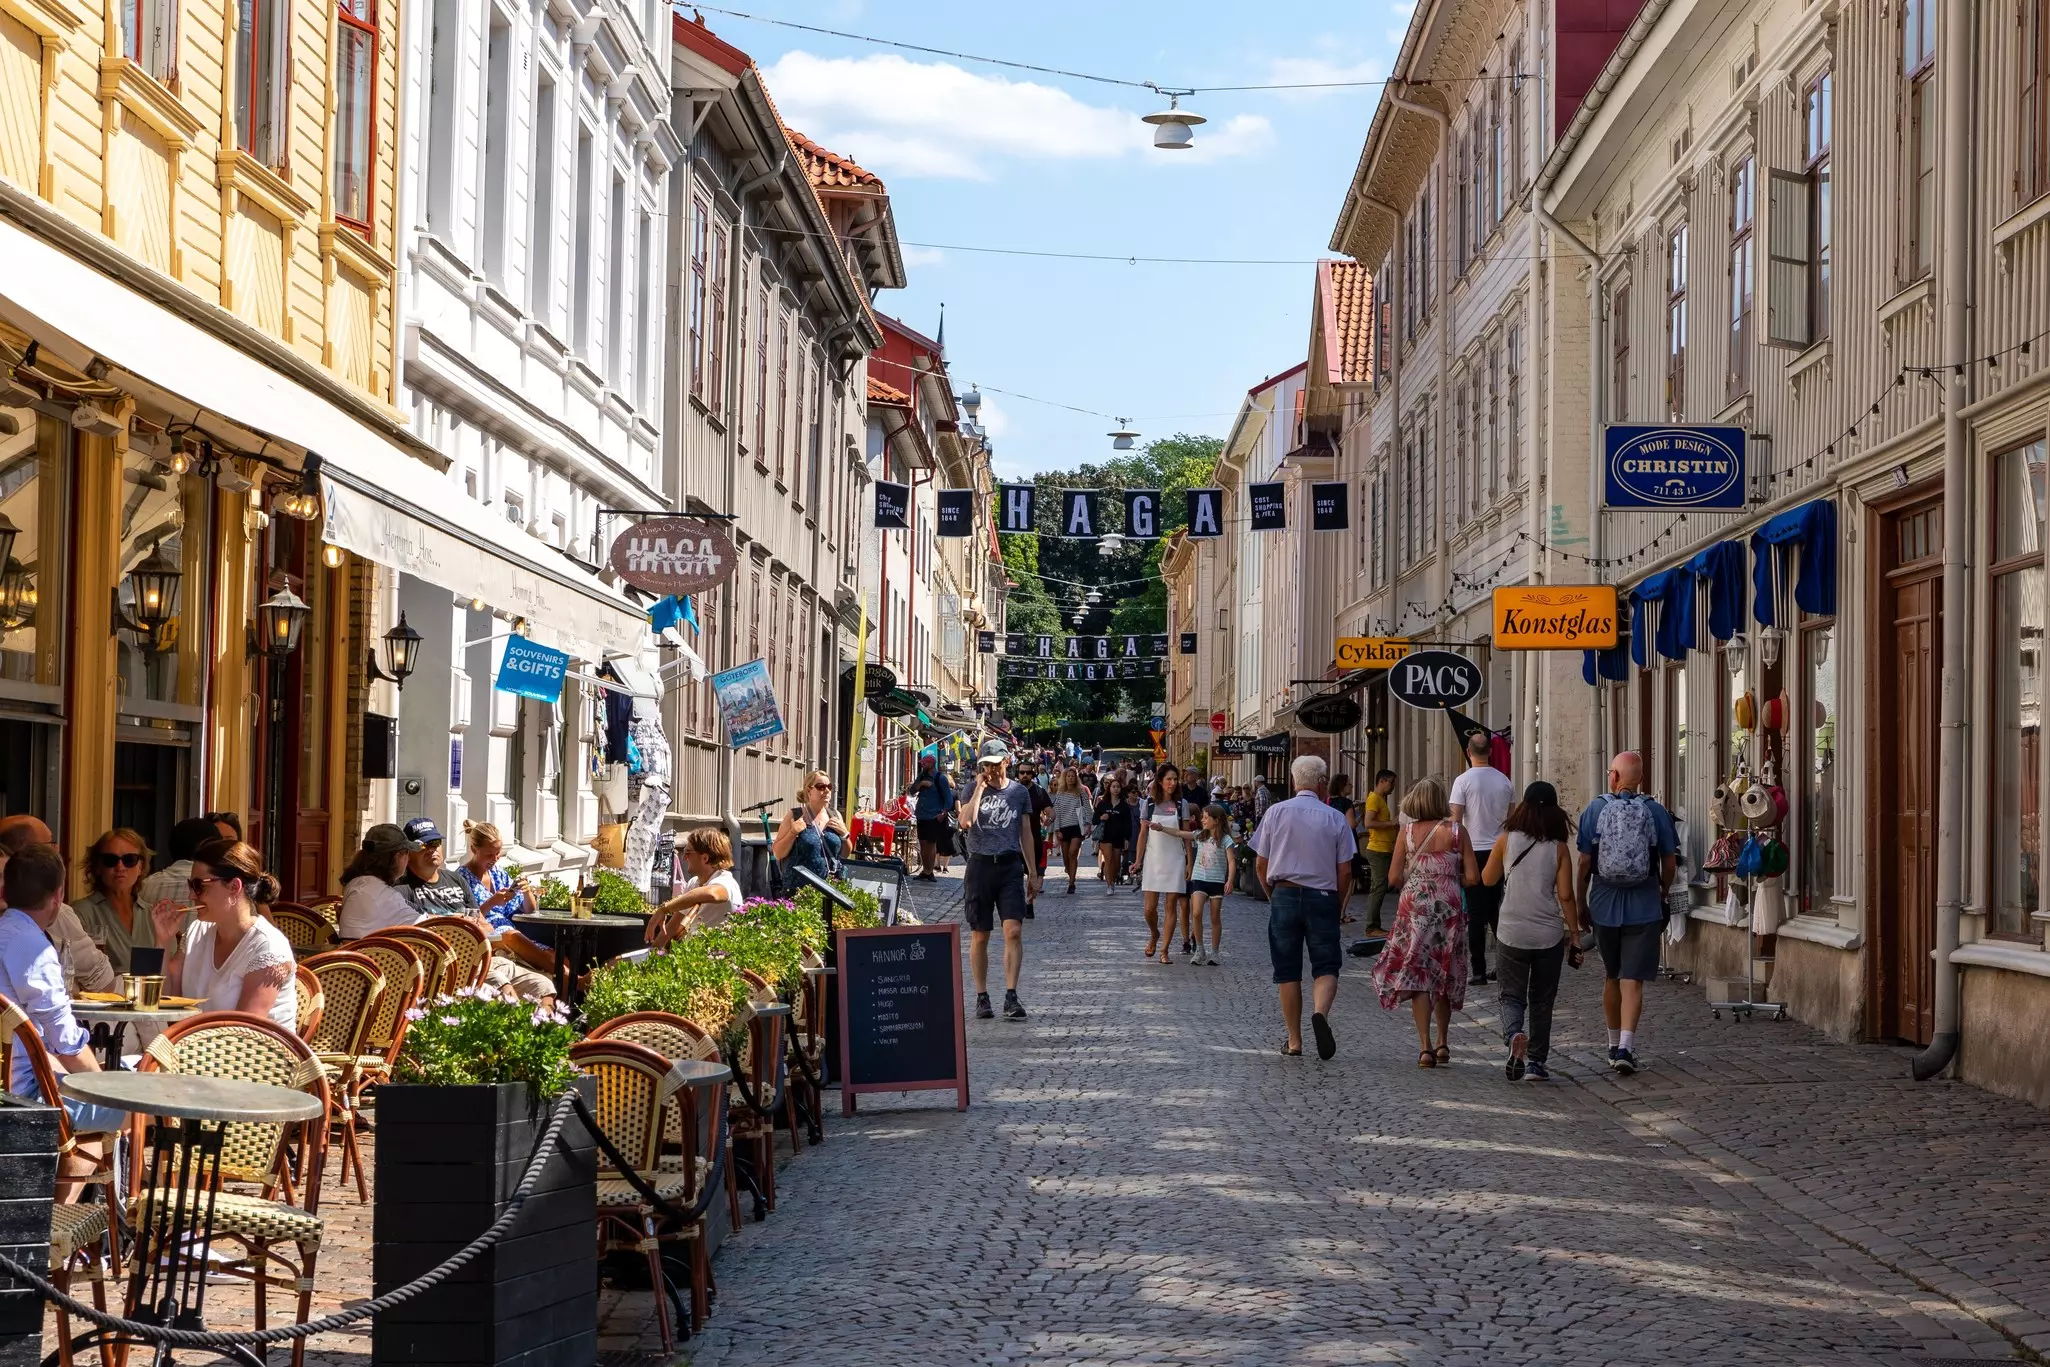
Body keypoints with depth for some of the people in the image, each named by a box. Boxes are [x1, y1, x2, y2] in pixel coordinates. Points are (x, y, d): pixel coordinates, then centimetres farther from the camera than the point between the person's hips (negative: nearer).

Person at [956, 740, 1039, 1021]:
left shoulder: (1019, 792, 9)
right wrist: (980, 787, -10)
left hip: (1010, 865, 1)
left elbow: (1025, 834, 15)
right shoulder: (974, 790, 4)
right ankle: (982, 997, 12)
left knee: (1013, 931, -12)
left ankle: (1011, 997, -11)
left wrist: (1032, 871, 13)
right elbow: (965, 822, -14)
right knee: (979, 936, 4)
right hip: (980, 864, -1)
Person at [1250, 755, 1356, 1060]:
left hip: (1284, 896, 1)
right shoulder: (1335, 819, -1)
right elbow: (1345, 872, 0)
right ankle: (1320, 1012, -24)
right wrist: (1337, 906, 14)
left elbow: (1260, 865, 3)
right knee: (1326, 966, 5)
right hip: (1322, 897, -1)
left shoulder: (1276, 812, 0)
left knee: (1287, 971, 8)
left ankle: (1294, 1040, 11)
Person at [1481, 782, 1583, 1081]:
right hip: (1549, 935, 0)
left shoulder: (1506, 840, -4)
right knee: (1541, 1001, 14)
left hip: (1511, 934, 0)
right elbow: (1565, 896, -5)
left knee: (1512, 996, 10)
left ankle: (1515, 1036, -20)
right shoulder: (1558, 847, -4)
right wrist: (1575, 936, 2)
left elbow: (1488, 879, 8)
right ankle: (1536, 1062, 15)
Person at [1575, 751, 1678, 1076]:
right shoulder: (1656, 813, -3)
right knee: (1633, 980, -2)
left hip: (1604, 906, 1)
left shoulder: (1595, 810, -3)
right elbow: (1670, 863, 3)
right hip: (1644, 908, -1)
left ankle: (1615, 1046, 28)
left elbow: (1584, 863, -3)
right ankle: (1626, 1047, -16)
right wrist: (1662, 892, 22)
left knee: (1611, 978, 17)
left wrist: (1580, 902, 9)